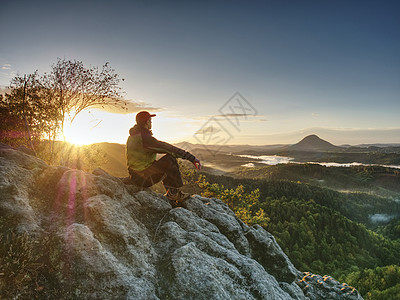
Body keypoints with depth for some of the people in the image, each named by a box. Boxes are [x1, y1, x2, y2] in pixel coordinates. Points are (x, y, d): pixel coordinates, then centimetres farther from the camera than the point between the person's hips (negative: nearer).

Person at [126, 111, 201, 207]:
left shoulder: (133, 136, 12)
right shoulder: (144, 137, -20)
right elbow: (167, 148, -25)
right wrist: (191, 157, -25)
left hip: (136, 175, 10)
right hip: (143, 178, -10)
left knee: (168, 167, 20)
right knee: (169, 159, -15)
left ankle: (171, 197, 16)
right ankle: (174, 192, -4)